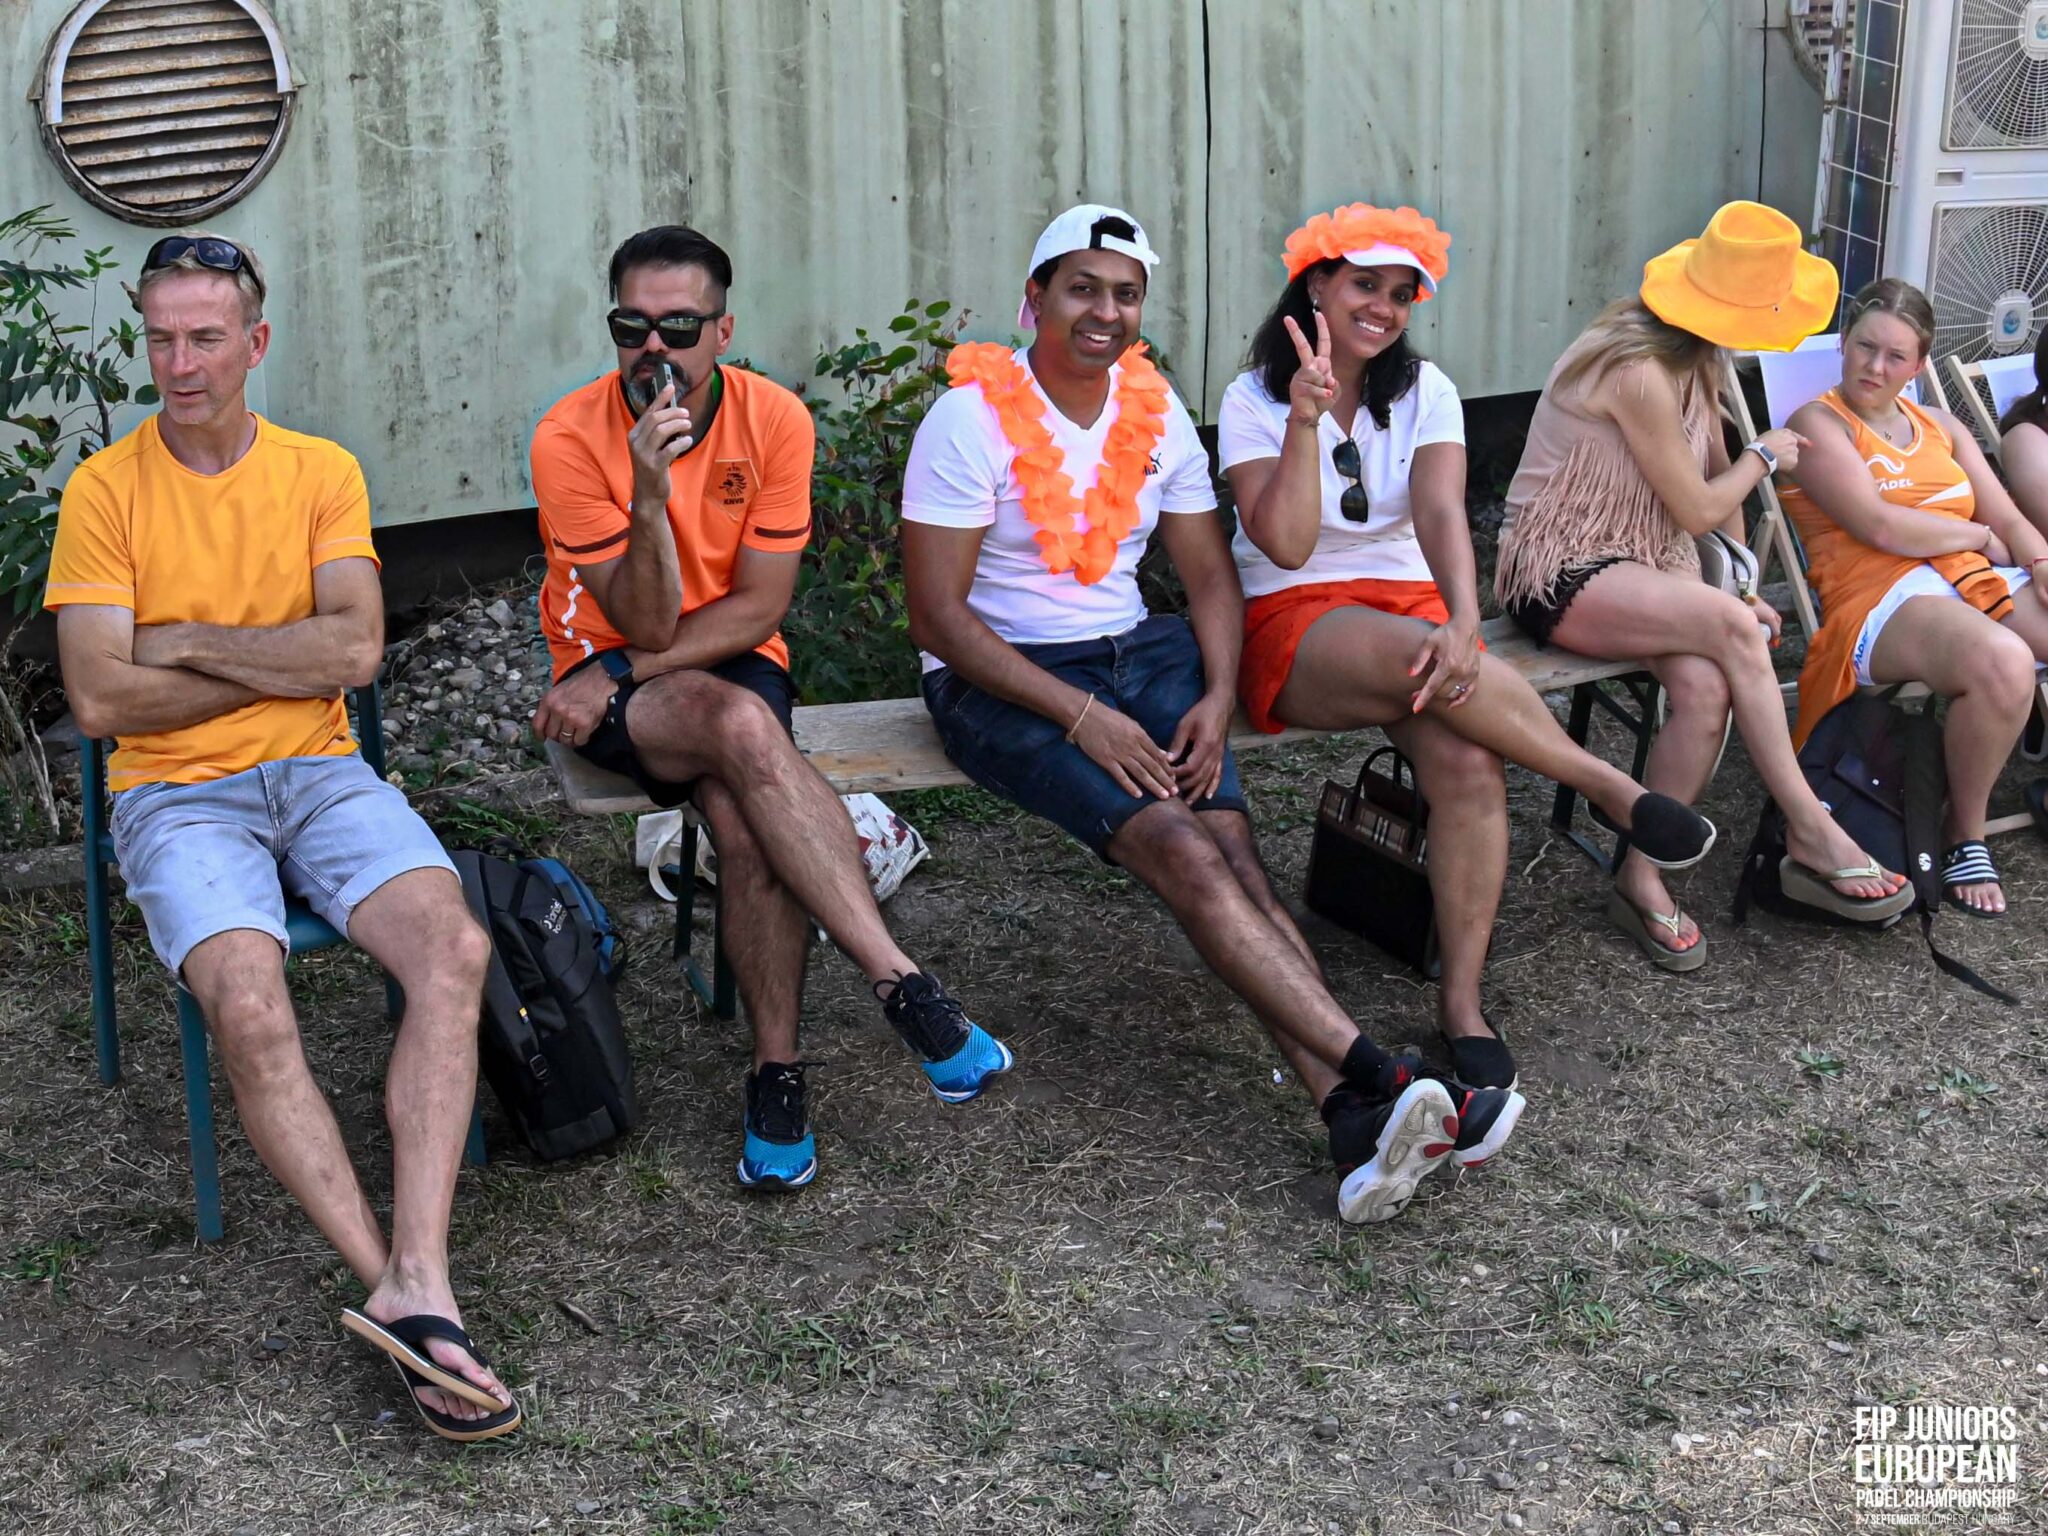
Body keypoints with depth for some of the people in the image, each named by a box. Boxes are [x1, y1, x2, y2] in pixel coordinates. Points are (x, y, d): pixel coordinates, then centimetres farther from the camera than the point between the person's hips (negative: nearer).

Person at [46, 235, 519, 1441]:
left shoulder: (323, 472, 7)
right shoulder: (106, 490, 1)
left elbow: (357, 649, -6)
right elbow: (102, 699, -8)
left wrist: (188, 640, -8)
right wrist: (286, 662, -4)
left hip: (319, 774, 2)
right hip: (178, 795, -2)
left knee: (455, 945, -27)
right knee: (249, 1005, -31)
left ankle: (415, 1284, -34)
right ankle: (401, 1292, -27)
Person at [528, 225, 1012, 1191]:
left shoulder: (773, 418, -7)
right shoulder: (569, 439, -13)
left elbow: (760, 607, -8)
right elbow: (645, 624, -16)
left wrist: (620, 675, -15)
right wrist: (649, 495, -32)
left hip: (732, 667, 2)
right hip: (612, 680, -2)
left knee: (742, 812, -32)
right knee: (741, 729, -35)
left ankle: (777, 1076, -22)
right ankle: (903, 986, -38)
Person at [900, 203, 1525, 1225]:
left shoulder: (1156, 412, 9)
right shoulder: (972, 419, -9)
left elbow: (1211, 578, 12)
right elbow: (937, 614, -14)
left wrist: (1218, 698, -8)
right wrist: (1082, 718, -20)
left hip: (1139, 652, 5)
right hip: (1001, 678, -5)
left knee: (1231, 846, -21)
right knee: (1179, 849, -26)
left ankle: (1355, 1120, -33)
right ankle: (1381, 1078, -34)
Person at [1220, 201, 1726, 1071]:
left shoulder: (1424, 391, 7)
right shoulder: (1255, 399, -1)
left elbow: (1441, 513, -12)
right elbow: (1285, 546, -15)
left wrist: (1464, 624, -30)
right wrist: (1306, 420, -24)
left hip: (1412, 601, 3)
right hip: (1295, 624, -3)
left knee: (1469, 761, -29)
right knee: (1414, 653, -38)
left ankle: (1462, 1004, -22)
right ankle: (1611, 789, -22)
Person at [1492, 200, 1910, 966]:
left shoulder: (1695, 361, 9)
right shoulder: (1639, 371, -21)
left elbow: (1715, 478, 17)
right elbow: (1700, 510, -14)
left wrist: (1742, 583, 8)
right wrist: (1766, 456, 3)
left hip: (1637, 563, 8)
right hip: (1560, 577, -8)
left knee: (1705, 683, -25)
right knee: (1731, 627, -32)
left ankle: (1642, 877, -15)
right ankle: (1811, 837, -20)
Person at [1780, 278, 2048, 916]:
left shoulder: (1941, 428, 25)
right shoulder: (1819, 424, 4)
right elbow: (1882, 528, -10)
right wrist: (1980, 534, 4)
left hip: (1978, 579, 7)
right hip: (1879, 597, -7)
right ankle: (1964, 836, -13)